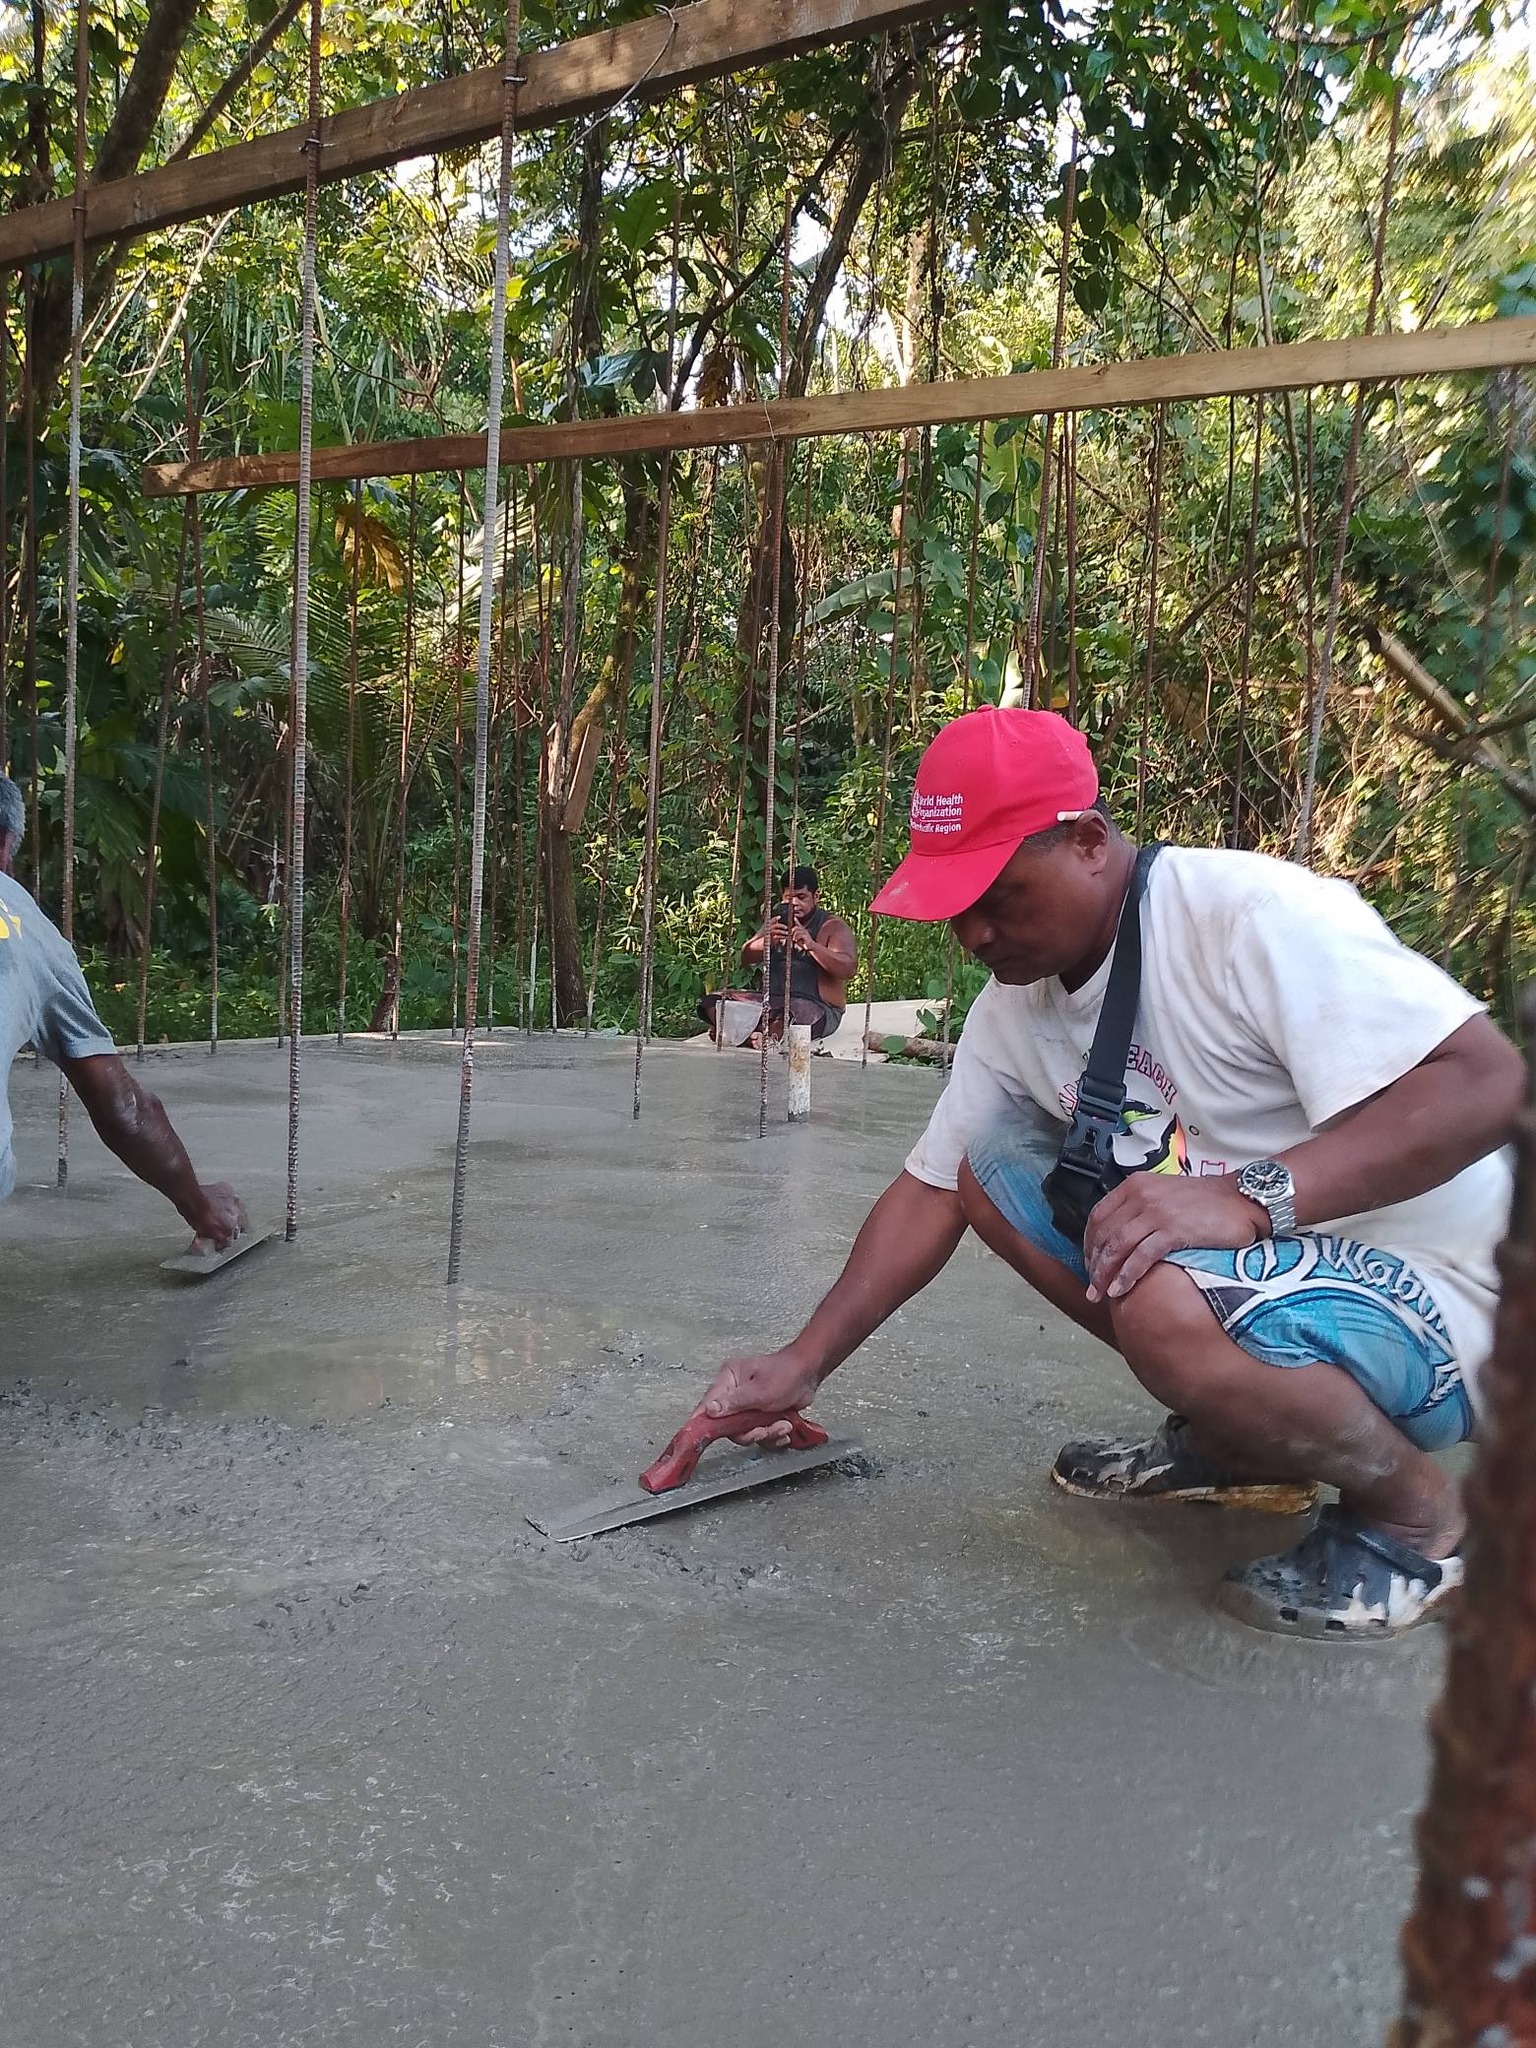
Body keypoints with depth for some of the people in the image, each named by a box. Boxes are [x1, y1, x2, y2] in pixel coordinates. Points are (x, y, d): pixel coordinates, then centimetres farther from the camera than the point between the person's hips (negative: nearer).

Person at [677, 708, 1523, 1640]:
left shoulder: (1252, 914, -23)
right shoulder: (1015, 1007, 1)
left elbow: (1488, 1082, -29)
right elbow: (930, 1187, 6)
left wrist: (1250, 1196, -38)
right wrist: (802, 1363, 1)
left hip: (1435, 1299, -8)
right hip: (1236, 1263, 8)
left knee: (1168, 1301, -35)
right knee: (993, 1165, 0)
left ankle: (1415, 1510, -4)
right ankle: (1235, 1442, 8)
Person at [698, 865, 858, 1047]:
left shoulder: (833, 927, 1)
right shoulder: (777, 922, 18)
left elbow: (848, 969, -15)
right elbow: (747, 957, 6)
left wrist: (811, 945, -29)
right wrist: (766, 940, -17)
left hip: (816, 1006, -6)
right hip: (769, 998, 6)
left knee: (783, 1015, -41)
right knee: (714, 1002, -17)